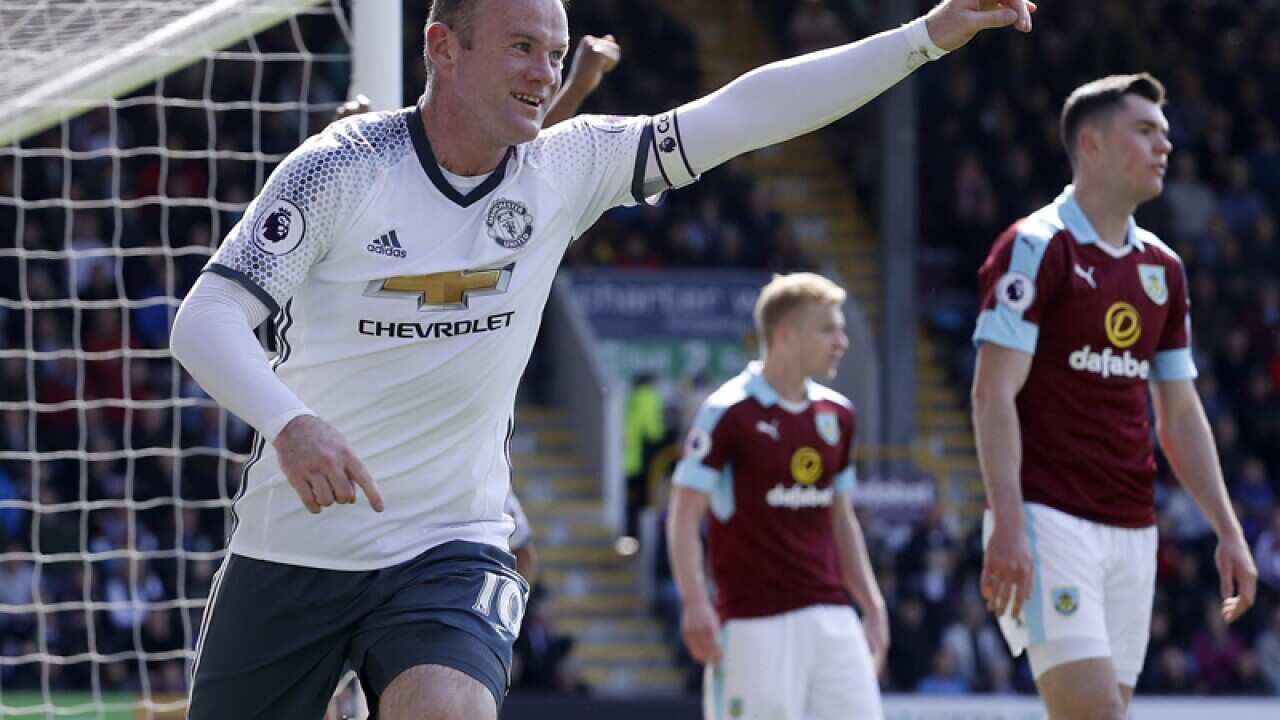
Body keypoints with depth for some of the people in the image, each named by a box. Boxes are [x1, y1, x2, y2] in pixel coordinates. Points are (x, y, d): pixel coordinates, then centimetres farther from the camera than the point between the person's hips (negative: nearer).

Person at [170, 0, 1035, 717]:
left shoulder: (565, 170, -1)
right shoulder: (340, 168, -12)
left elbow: (740, 113, -3)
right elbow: (204, 319, -16)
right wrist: (289, 424, -35)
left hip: (452, 549, 1)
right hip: (293, 549, -1)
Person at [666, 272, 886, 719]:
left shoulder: (837, 415, 13)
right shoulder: (729, 413, -7)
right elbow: (684, 516, -8)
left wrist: (872, 605, 17)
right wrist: (695, 603, -18)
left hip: (832, 616, 6)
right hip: (756, 623, -6)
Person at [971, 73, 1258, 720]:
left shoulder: (1161, 268, 15)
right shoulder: (1037, 248, -7)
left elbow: (1180, 413, 20)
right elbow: (993, 392, -13)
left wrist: (1228, 530, 13)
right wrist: (1008, 526, -22)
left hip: (1132, 530, 7)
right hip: (1049, 517, -7)